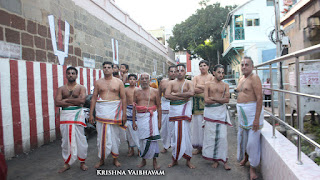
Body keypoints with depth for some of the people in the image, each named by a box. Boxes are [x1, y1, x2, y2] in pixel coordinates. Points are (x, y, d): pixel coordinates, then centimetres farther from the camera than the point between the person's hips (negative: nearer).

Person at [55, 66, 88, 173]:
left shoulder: (81, 88, 4)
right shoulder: (61, 89, 10)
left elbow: (82, 100, -14)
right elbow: (57, 103, -5)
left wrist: (66, 100, -9)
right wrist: (74, 102, -10)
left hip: (77, 114, -2)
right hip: (65, 115, 2)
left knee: (80, 139, 1)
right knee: (66, 140, 7)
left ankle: (82, 162, 16)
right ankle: (67, 163, 20)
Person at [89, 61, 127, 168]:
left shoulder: (118, 82, 5)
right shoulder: (98, 82, 8)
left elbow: (123, 98, 3)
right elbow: (94, 98, 8)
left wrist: (124, 114, -3)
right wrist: (91, 114, 2)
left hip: (115, 110, -1)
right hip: (101, 111, 1)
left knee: (115, 136, 6)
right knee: (102, 136, 3)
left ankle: (115, 159, 21)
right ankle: (101, 159, 17)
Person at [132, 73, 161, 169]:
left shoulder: (154, 91, 3)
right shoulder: (136, 91, 10)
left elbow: (159, 107, 4)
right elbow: (134, 107, 12)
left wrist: (159, 121, 0)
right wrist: (133, 121, 8)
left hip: (151, 116, -3)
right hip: (140, 117, 3)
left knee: (153, 139, -5)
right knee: (142, 139, 9)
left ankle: (154, 162, 7)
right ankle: (143, 160, 23)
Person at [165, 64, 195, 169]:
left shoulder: (188, 83, 7)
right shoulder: (171, 83, 11)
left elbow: (191, 93, -14)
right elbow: (167, 95, -5)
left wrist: (176, 94, -10)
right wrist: (183, 97, -10)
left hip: (185, 109, -1)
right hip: (174, 109, 1)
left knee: (185, 133, -2)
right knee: (175, 134, 2)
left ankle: (188, 160, 8)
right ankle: (175, 159, 14)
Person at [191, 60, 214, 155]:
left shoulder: (211, 77, 8)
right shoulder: (196, 77, 13)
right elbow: (193, 89, -3)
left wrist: (199, 86, -6)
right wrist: (206, 88, -9)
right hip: (198, 103, 2)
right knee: (198, 123, 1)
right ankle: (198, 147, 11)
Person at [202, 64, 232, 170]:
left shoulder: (225, 86, 11)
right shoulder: (208, 84, 5)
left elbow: (227, 99, -3)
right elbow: (206, 100, -6)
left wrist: (213, 98, -9)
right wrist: (221, 100, -3)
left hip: (221, 112, 1)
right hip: (210, 111, -1)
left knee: (222, 136, -1)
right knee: (211, 136, 1)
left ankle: (224, 159, 9)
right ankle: (215, 159, 12)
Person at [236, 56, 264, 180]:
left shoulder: (254, 78, -12)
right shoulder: (241, 79, 13)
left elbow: (259, 98, -19)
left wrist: (257, 118, -23)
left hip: (252, 110, -8)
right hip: (242, 111, 8)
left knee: (252, 139, -2)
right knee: (242, 136, 18)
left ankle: (252, 167, 11)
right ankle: (245, 157, 43)